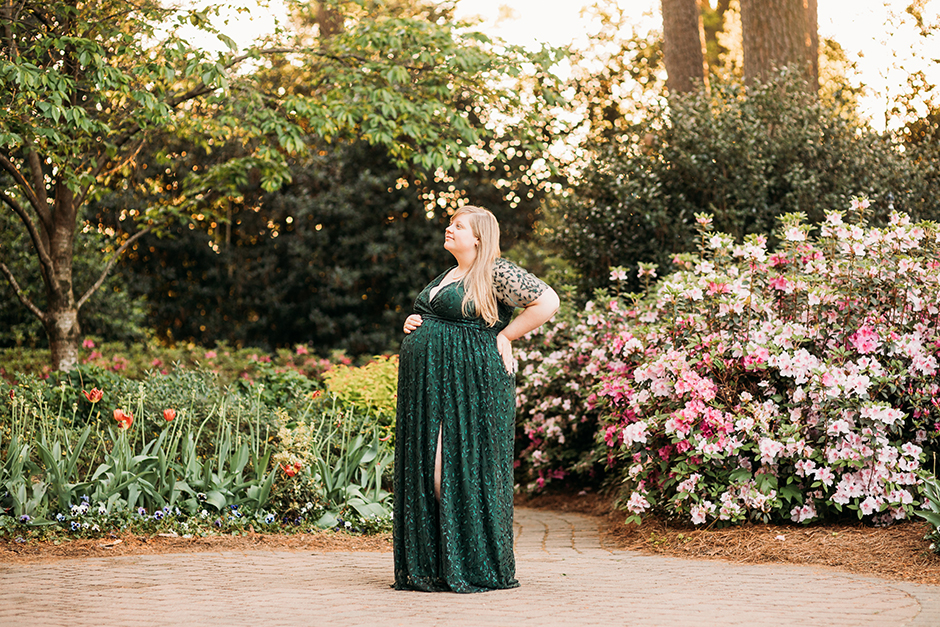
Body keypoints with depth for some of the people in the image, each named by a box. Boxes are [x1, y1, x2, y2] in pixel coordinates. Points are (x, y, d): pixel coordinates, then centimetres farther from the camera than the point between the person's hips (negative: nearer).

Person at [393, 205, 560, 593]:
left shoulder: (495, 272, -6)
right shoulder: (448, 277, 21)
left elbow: (548, 301, -13)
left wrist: (505, 336, -10)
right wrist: (412, 325, 13)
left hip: (469, 383, -9)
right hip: (429, 386, 9)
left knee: (461, 470, -9)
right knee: (426, 472, 5)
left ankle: (475, 568, -1)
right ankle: (432, 566, 10)